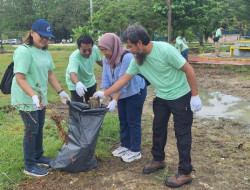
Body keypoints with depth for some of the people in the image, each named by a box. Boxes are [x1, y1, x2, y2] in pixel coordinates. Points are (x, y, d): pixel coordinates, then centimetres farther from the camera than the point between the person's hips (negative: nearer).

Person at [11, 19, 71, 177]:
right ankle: (29, 166, 15)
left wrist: (61, 92, 6)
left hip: (41, 97, 8)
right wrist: (33, 96, -35)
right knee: (32, 130, 0)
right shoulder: (24, 51, -20)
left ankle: (38, 156, 35)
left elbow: (50, 74, 11)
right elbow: (20, 78, -25)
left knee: (40, 127, 17)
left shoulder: (45, 52, 5)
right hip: (26, 99, -7)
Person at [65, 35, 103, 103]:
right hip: (76, 84, -5)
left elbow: (99, 60, 1)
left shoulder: (95, 49, -22)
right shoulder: (74, 57, -38)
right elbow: (72, 73, -55)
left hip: (91, 81, 5)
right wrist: (78, 83, -75)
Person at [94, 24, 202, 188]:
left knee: (182, 134, 0)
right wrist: (104, 94, 2)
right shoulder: (137, 59, -6)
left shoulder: (165, 50, -27)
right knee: (158, 129, 16)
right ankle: (159, 160, 37)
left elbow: (189, 70, -22)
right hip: (161, 98, 7)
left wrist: (195, 96, -20)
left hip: (181, 97, -7)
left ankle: (185, 173, 12)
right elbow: (124, 78, 3)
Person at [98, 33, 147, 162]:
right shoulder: (106, 58, -7)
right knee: (123, 120, 16)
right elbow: (106, 79, -5)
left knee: (133, 121, 1)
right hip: (122, 93, 7)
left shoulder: (127, 57, -30)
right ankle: (125, 145, 32)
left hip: (135, 91, -7)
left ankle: (135, 151, 15)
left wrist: (114, 101, -31)